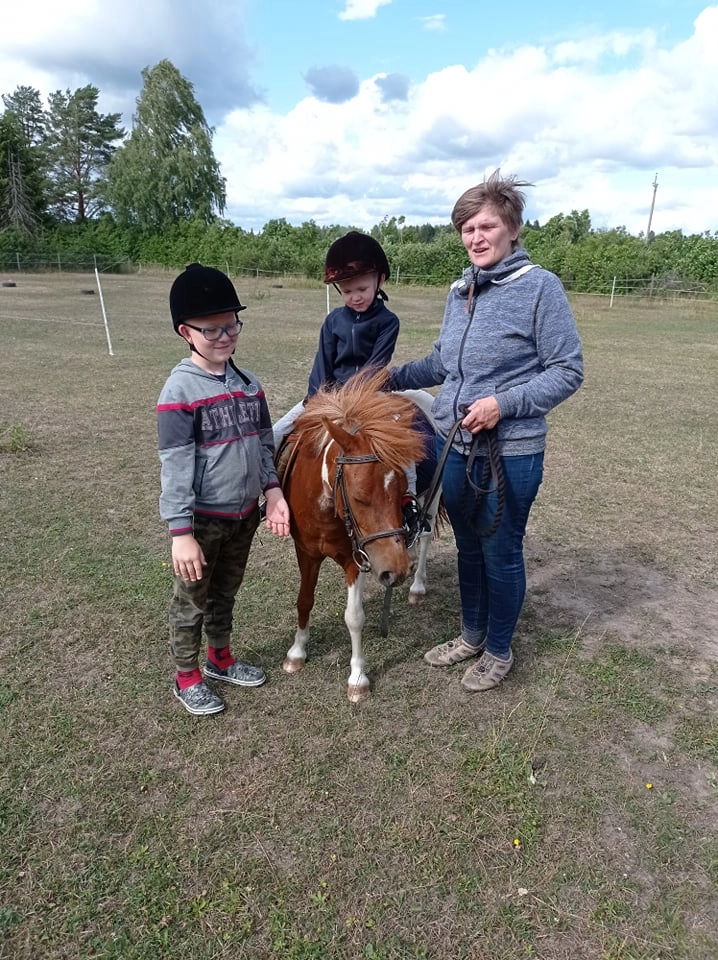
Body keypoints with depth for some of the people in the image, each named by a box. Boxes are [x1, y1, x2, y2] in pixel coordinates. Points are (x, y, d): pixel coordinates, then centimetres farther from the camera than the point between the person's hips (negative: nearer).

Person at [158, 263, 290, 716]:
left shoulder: (249, 384, 2)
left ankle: (221, 658, 44)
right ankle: (187, 677, 33)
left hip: (246, 513, 6)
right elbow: (175, 466, -19)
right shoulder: (180, 390, -17)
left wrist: (272, 490, -2)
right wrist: (180, 532, -21)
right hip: (203, 519, -6)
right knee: (192, 600, 13)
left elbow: (264, 444, 9)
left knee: (226, 593, 23)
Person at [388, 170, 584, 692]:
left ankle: (498, 651, 33)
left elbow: (568, 371, -13)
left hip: (510, 452, -6)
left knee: (501, 554, 10)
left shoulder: (541, 287, -12)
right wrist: (390, 378, 9)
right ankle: (472, 635, 42)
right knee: (468, 548, 20)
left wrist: (503, 403, -23)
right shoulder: (460, 291, 8)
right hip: (455, 447, 7)